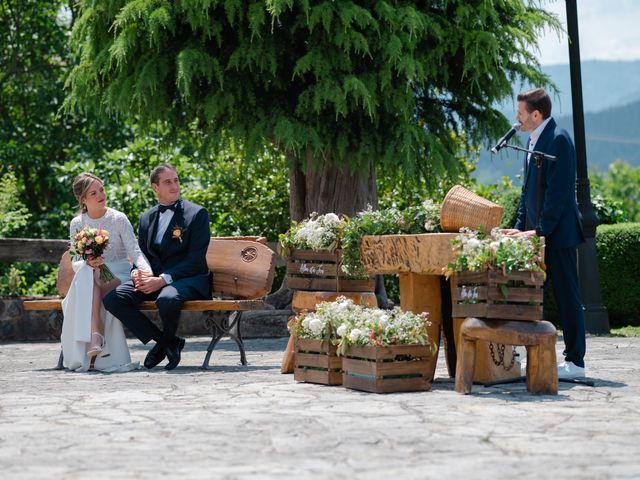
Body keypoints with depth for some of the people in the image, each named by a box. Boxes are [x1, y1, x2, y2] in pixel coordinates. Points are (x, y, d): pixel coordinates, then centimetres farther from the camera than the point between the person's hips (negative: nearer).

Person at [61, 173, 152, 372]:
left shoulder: (118, 219, -1)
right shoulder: (77, 224, 7)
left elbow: (135, 251, -9)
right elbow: (76, 263, 5)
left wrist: (146, 271, -30)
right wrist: (87, 263, -20)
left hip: (119, 276, -2)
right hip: (89, 277, 2)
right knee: (88, 273, -34)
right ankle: (96, 337, -44)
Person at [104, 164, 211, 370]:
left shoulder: (197, 213, -1)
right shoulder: (147, 217, 17)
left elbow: (195, 260, -9)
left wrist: (162, 279, -19)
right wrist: (137, 273, -8)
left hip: (187, 278, -5)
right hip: (152, 278, 5)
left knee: (167, 299, -39)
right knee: (112, 298, -19)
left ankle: (169, 339, -3)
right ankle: (162, 340, -6)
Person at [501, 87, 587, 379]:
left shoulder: (558, 139, -14)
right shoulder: (534, 139, 15)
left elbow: (558, 191, -19)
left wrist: (541, 230, -20)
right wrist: (521, 226, 12)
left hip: (557, 234, -10)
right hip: (538, 234, 10)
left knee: (567, 295, -4)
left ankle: (575, 362, 1)